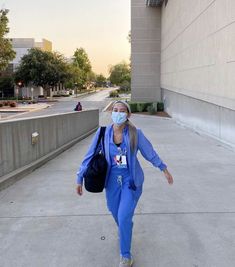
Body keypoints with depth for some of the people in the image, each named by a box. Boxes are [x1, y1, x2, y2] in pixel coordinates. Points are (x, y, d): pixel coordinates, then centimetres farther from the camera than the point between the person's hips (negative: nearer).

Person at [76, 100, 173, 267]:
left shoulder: (135, 133, -14)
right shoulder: (103, 133, -12)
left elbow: (150, 152, -1)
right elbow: (90, 156, -5)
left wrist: (164, 169, 8)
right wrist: (80, 178, -1)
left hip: (131, 180, -2)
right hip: (112, 181, 2)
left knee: (124, 217, -10)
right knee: (116, 214, 19)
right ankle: (126, 232, 56)